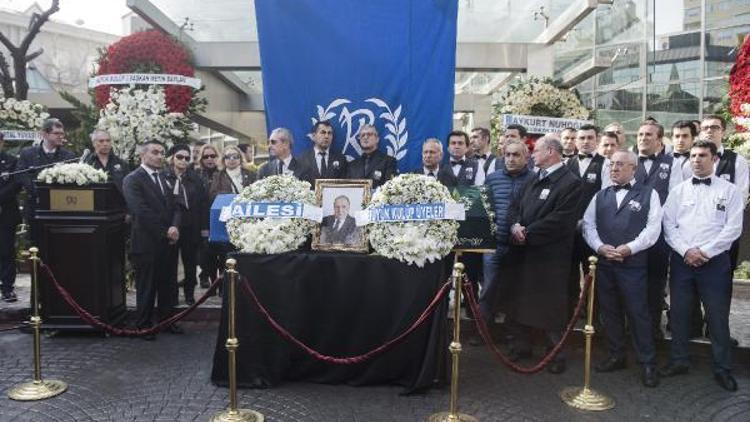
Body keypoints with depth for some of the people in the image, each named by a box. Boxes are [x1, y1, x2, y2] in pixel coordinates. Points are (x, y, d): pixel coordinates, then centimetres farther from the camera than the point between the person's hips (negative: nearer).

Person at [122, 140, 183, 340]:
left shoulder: (164, 179, 15)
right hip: (146, 243, -6)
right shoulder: (132, 179, -8)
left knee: (168, 285, 11)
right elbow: (141, 211, -17)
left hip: (167, 242, 6)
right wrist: (165, 232, -14)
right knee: (146, 287, 5)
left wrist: (174, 227, -8)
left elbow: (174, 207, 12)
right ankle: (144, 325, 19)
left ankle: (167, 320, 25)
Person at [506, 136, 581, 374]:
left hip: (550, 254, -7)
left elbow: (559, 220, -19)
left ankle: (556, 353, 16)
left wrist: (528, 233, -16)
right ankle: (521, 346, 29)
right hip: (523, 252, 7)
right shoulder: (534, 179, 16)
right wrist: (515, 225, -8)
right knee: (520, 300, 14)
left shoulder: (570, 183, -10)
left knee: (551, 306, 2)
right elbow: (516, 207, 14)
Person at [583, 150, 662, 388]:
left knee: (638, 313, -2)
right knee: (609, 312, 12)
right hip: (603, 263, 4)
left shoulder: (648, 195, 3)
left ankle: (648, 363, 9)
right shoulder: (600, 196, 15)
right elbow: (588, 225, 7)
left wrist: (629, 248, -16)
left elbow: (653, 228, -6)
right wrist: (600, 247, -9)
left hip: (633, 264, -4)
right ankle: (616, 356, 25)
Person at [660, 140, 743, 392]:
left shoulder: (730, 191, 2)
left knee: (718, 315, 2)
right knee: (679, 312, 9)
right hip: (681, 259, 3)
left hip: (715, 261, -2)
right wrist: (686, 251, -10)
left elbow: (733, 228, -6)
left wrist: (705, 252, -13)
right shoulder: (679, 191, 8)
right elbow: (668, 225, 2)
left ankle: (722, 368, 15)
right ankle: (679, 360, 22)